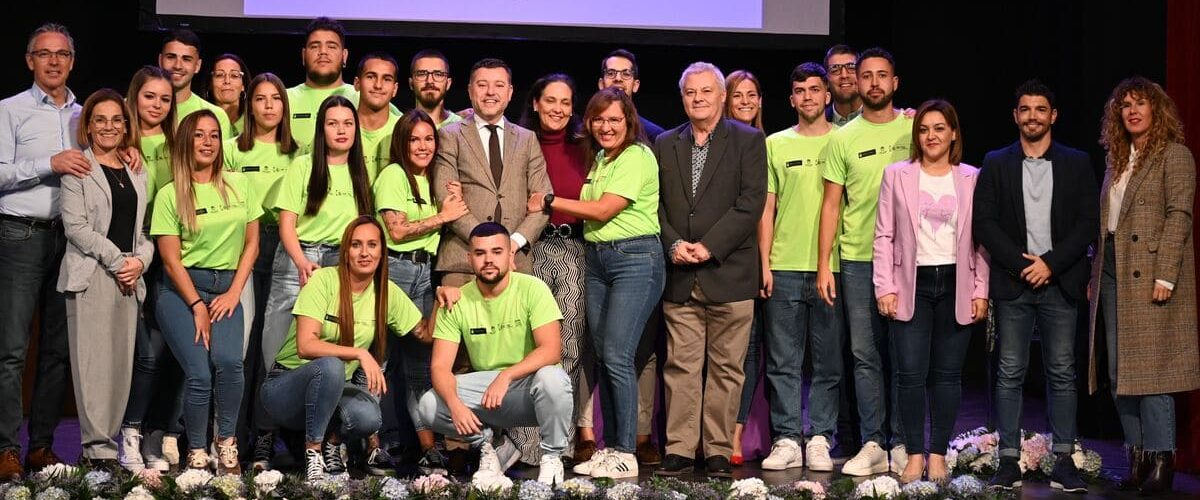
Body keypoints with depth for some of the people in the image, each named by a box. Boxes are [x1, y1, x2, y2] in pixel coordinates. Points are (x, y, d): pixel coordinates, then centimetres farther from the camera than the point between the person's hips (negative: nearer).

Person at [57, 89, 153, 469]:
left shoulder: (137, 172, 19)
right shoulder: (78, 168, 4)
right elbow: (75, 225, -6)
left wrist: (140, 260, -3)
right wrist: (117, 261, -11)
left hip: (130, 279, 5)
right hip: (90, 276, -5)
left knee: (121, 361, 1)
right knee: (93, 360, -9)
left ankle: (107, 439, 5)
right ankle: (98, 447, -8)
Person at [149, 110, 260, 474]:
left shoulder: (239, 185, 9)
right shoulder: (170, 195, 0)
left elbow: (251, 243, 10)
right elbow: (171, 261, -3)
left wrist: (234, 293, -1)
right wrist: (197, 307, -10)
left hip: (226, 289, 2)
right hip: (181, 291, -2)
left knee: (228, 361, -26)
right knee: (199, 373, -21)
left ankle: (226, 441, -6)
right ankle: (196, 453, -1)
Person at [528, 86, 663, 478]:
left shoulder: (638, 157, -9)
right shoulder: (598, 159, 17)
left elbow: (603, 210, -14)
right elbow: (590, 212, 13)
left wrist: (549, 202, -5)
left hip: (635, 258, -8)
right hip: (597, 258, 8)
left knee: (617, 357, -12)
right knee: (602, 357, 7)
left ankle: (625, 455, -7)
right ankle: (609, 448, 13)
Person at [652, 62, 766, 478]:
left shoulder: (749, 141, 3)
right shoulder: (666, 144, 13)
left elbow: (751, 203, -6)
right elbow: (656, 202, 10)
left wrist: (709, 246, -13)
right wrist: (674, 245, -7)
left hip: (728, 272, -2)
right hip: (680, 275, 3)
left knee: (725, 367, 2)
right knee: (680, 366, 2)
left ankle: (719, 451, 8)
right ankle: (680, 449, 6)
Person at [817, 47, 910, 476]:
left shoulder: (915, 129, 3)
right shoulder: (842, 139, 6)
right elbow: (832, 205, 7)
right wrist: (823, 264, 2)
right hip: (858, 260, 1)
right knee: (865, 355, 3)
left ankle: (901, 443, 10)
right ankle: (873, 445, 8)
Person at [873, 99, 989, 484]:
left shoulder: (971, 178, 7)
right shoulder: (897, 175, 5)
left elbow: (981, 239, 6)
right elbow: (884, 236, 4)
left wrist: (981, 290, -1)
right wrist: (885, 287, -4)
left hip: (956, 285, 1)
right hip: (912, 284, -1)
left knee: (947, 374, 4)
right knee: (911, 374, -5)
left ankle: (938, 455, 11)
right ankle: (914, 455, 4)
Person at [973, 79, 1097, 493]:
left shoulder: (1076, 164, 8)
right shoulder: (996, 164, 7)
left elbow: (1088, 222, 1)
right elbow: (983, 222, 0)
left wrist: (1050, 263, -9)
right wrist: (1022, 264, -9)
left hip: (1060, 283, 0)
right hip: (1013, 283, 0)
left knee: (1062, 373, 2)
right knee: (1010, 374, 0)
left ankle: (1064, 460, 7)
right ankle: (1009, 460, 4)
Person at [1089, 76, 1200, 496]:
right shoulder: (1117, 159, 17)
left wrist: (1165, 274, -19)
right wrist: (1096, 273, 10)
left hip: (1149, 272, -7)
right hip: (1112, 272, 7)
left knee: (1150, 365, -7)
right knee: (1119, 371, 7)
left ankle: (1161, 459, 0)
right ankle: (1138, 455, 13)